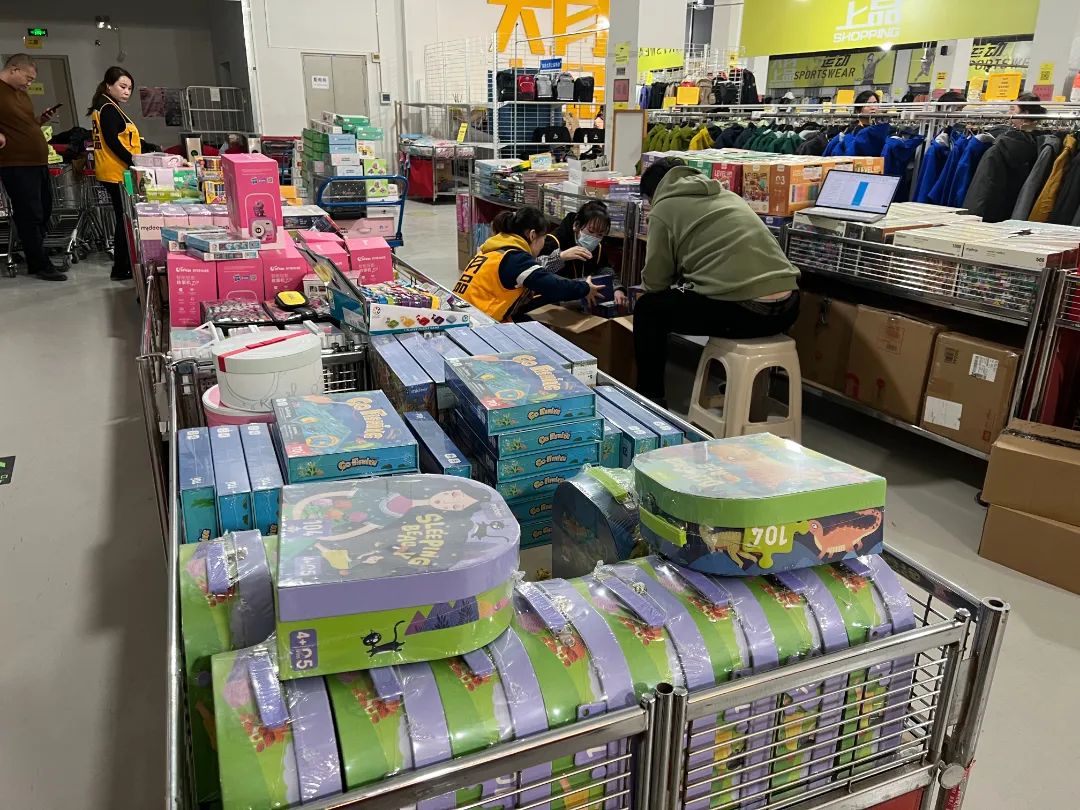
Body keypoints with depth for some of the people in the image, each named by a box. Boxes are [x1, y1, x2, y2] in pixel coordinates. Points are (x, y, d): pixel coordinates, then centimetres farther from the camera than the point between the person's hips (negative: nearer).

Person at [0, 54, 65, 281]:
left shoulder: (21, 93, 17)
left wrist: (41, 120, 11)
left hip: (38, 162, 9)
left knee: (44, 211, 15)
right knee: (30, 215, -3)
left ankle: (34, 254, 27)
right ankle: (40, 265, 5)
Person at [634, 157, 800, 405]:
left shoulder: (663, 207, 7)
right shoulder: (723, 194, 27)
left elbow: (654, 281, 6)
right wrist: (681, 282, 43)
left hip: (740, 310, -7)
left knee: (647, 309, 16)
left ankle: (650, 398, 23)